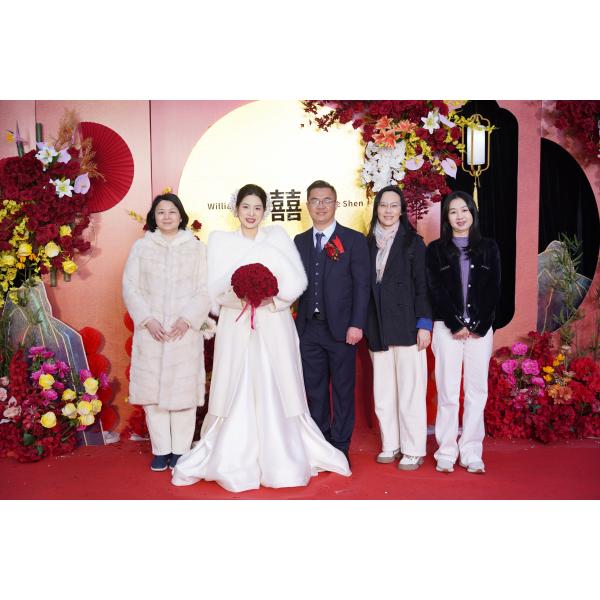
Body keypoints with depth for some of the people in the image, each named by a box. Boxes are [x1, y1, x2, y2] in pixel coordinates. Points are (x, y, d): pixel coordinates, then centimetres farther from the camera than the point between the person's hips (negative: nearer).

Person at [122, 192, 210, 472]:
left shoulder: (197, 248, 6)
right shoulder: (141, 247, 9)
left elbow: (206, 289, 1)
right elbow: (130, 287, 5)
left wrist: (187, 319, -12)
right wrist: (147, 320, -8)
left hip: (185, 331, -1)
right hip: (151, 330, 1)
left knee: (183, 388, 0)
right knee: (152, 388, 3)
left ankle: (180, 450, 12)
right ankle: (161, 450, 14)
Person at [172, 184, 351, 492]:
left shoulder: (278, 236, 9)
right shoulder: (220, 239, 10)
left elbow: (297, 282, 1)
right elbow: (215, 287, 1)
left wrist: (271, 296, -15)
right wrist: (239, 293, -17)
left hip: (273, 327, 0)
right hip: (236, 327, 0)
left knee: (275, 393, 3)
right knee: (237, 394, 1)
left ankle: (283, 460, 14)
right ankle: (233, 462, 12)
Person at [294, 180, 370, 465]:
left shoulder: (354, 240, 0)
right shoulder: (299, 241, 11)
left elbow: (362, 285, -4)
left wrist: (356, 324, -12)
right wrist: (296, 319, -1)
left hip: (341, 328, -3)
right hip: (308, 328, 4)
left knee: (343, 390, 5)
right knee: (314, 389, 11)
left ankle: (340, 448, 18)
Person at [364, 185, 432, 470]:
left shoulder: (413, 242, 1)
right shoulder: (369, 243, 11)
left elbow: (422, 286, -3)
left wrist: (424, 324, -10)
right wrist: (363, 324, 6)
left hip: (406, 324, -4)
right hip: (377, 327, 4)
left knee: (410, 390, -1)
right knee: (383, 391, 8)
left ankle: (413, 450, 9)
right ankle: (390, 445, 20)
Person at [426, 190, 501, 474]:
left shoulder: (489, 248, 11)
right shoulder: (436, 249, 7)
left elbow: (494, 290, 5)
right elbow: (436, 291, 0)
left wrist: (479, 326, -5)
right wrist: (456, 325, -9)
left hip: (481, 328, 2)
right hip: (447, 328, -1)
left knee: (477, 391, 2)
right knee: (447, 391, -2)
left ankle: (471, 453, 10)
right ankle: (446, 453, 5)